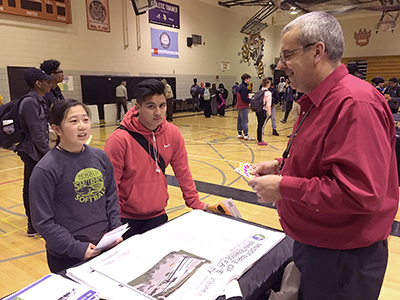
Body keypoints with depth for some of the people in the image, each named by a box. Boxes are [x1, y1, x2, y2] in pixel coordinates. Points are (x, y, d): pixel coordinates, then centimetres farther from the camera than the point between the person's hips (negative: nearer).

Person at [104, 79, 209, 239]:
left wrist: (195, 204, 5)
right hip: (127, 220, -3)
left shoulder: (173, 133, -7)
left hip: (158, 216, 4)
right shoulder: (119, 139, -19)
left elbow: (183, 172, 2)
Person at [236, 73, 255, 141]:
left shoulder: (240, 86, 13)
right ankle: (246, 135, -2)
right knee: (244, 121, -6)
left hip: (239, 106, 10)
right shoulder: (243, 87, -18)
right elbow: (244, 98, -23)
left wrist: (250, 99, 15)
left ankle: (240, 134, 20)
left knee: (240, 120, 13)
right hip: (243, 107, -10)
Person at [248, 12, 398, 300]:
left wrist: (283, 187, -24)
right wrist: (281, 165, 3)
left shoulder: (355, 103, -26)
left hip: (342, 258, -9)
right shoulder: (319, 101, 8)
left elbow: (360, 193, -31)